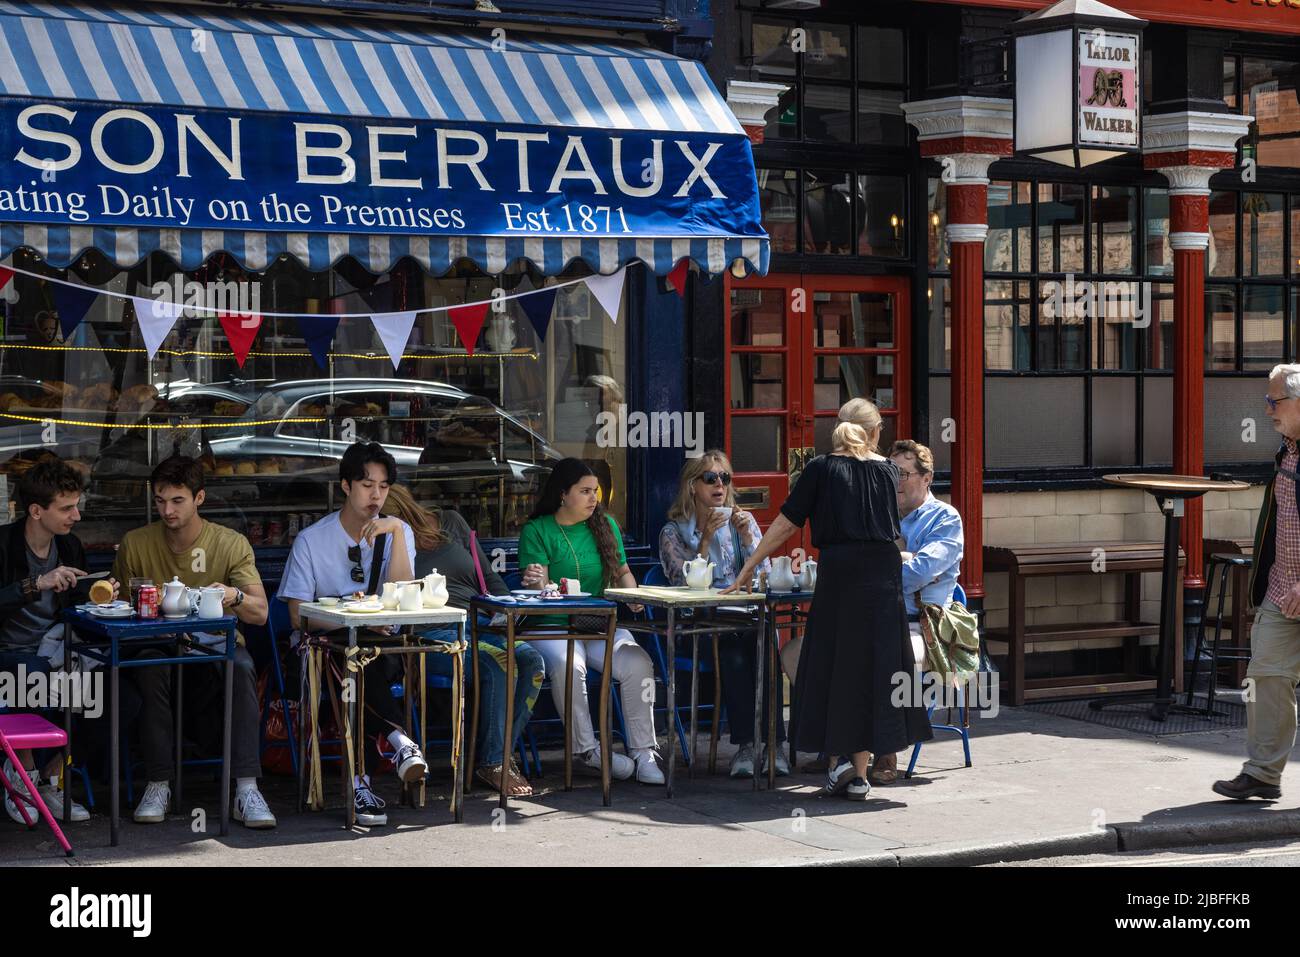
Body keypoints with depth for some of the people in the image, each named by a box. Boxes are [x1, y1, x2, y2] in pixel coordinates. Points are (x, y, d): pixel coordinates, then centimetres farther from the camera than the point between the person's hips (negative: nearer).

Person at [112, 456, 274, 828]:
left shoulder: (231, 544, -2)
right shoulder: (135, 544, 2)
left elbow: (260, 612, -11)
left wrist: (235, 596, -34)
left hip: (216, 644, -1)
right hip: (159, 644, 1)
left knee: (242, 667, -34)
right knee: (150, 667, -35)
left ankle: (246, 790, -37)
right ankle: (159, 785, -28)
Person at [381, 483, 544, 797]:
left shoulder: (450, 523, 17)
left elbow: (489, 577, 19)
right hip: (433, 635, -4)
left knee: (531, 662, -25)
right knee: (499, 662, -32)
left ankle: (503, 754, -15)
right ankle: (493, 764, -21)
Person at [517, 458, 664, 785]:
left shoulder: (606, 525, 15)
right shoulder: (537, 531, 1)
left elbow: (622, 572, 22)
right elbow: (539, 589, -6)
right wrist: (536, 584, -31)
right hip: (554, 625, -4)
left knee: (638, 662, -26)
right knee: (568, 665, -37)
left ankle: (643, 752, -21)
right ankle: (586, 748, -22)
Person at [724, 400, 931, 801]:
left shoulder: (822, 468, 5)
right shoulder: (887, 470, 13)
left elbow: (786, 523, 4)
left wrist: (747, 569, 9)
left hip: (838, 572, -2)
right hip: (884, 573, 3)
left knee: (832, 665, 8)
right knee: (874, 664, 6)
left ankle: (840, 757, -2)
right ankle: (860, 772, 7)